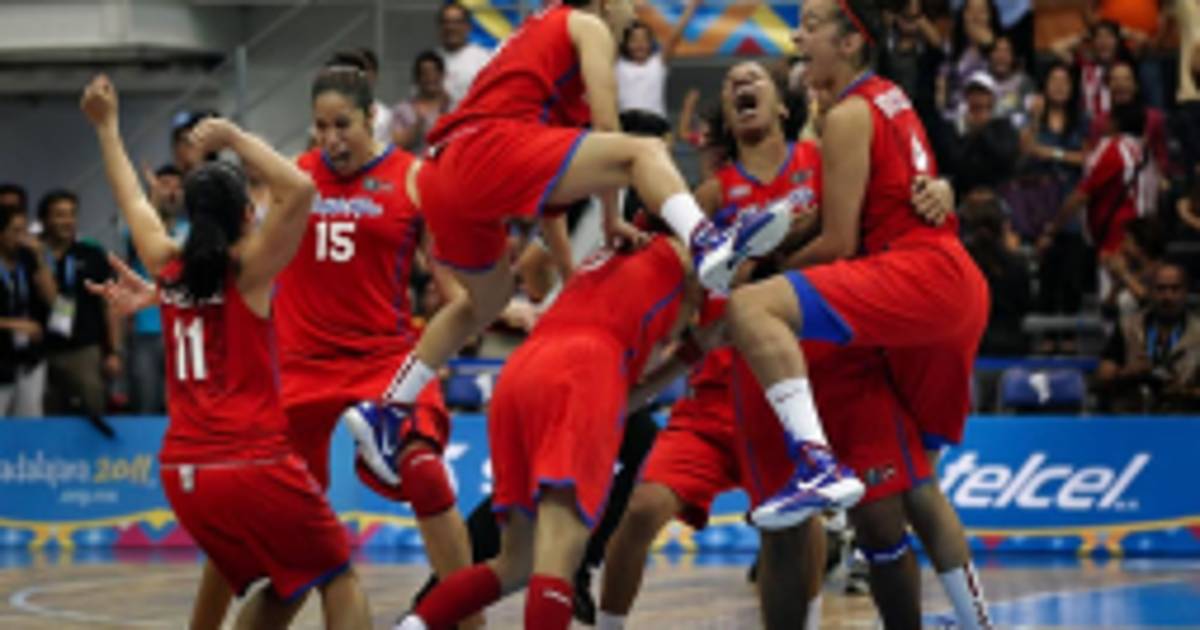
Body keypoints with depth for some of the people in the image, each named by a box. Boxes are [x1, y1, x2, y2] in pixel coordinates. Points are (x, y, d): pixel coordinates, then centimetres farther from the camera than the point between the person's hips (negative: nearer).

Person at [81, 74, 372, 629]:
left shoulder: (167, 266, 8)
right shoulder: (249, 270, -7)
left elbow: (132, 199, 25)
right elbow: (299, 189, -19)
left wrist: (106, 126, 37)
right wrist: (235, 138, -13)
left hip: (183, 472, 6)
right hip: (254, 465, -6)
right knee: (338, 578, 6)